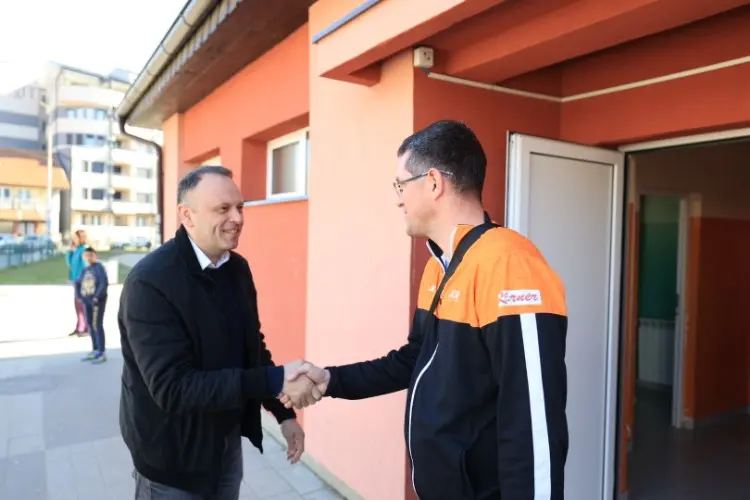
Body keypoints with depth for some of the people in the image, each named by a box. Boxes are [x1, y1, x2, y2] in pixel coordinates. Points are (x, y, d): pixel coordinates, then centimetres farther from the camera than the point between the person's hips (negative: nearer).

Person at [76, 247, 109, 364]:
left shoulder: (99, 268, -8)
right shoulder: (85, 270, 13)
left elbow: (104, 284, -18)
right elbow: (78, 284, 23)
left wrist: (97, 297, -20)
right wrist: (79, 296, 10)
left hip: (98, 300, -7)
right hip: (87, 301, 7)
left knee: (97, 325, -10)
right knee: (90, 325, 10)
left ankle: (102, 353, -6)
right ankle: (95, 351, 18)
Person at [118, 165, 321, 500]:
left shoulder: (238, 268, -2)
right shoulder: (150, 282, -24)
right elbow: (173, 388, -29)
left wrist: (283, 412, 2)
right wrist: (276, 381, -33)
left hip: (229, 441, 6)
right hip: (173, 456, -5)